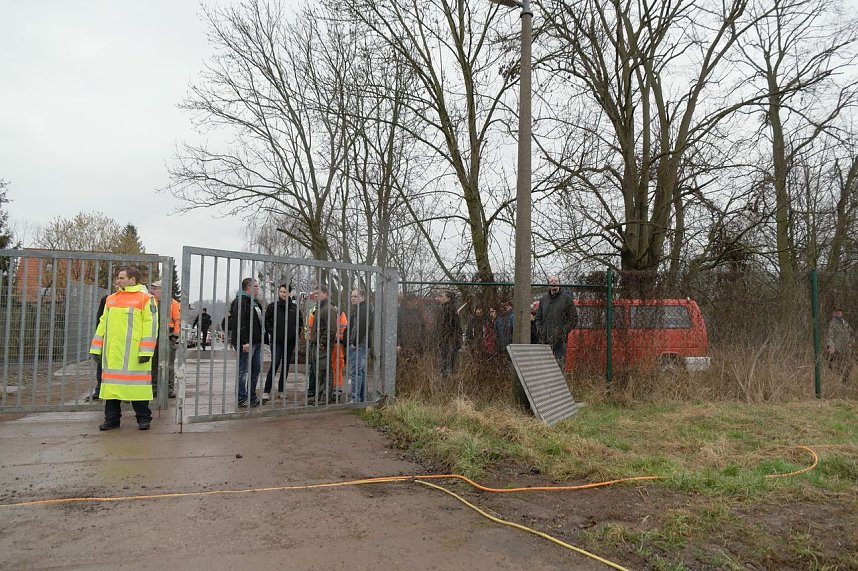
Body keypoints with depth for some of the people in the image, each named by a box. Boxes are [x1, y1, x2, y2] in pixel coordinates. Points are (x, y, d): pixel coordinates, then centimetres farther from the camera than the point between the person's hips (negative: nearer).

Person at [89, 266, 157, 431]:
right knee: (112, 384, 9)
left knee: (137, 384, 0)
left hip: (134, 353, -6)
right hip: (112, 351, 6)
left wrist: (146, 351, -16)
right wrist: (96, 348, 14)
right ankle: (112, 419, 19)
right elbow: (103, 324, 20)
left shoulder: (145, 298, -3)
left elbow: (150, 324, -9)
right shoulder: (111, 299, 18)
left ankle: (144, 418, 11)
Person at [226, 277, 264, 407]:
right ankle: (242, 398, 5)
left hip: (256, 342, 10)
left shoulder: (255, 302, 18)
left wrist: (262, 339, 17)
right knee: (243, 371, -2)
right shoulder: (240, 301, -13)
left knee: (256, 370, 13)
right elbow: (238, 323, -21)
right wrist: (244, 342, -24)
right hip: (246, 343, -10)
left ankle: (252, 397, 22)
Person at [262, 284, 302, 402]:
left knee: (286, 366, 9)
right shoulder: (273, 306, -2)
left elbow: (300, 322, 15)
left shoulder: (295, 307, 6)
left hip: (290, 341, 4)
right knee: (275, 364, -14)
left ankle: (281, 391, 19)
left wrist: (296, 331, 4)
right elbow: (266, 320, 3)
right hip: (276, 341, -4)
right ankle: (266, 392, -12)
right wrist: (271, 331, -5)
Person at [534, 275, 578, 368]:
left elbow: (573, 319, 1)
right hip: (546, 339, 4)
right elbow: (538, 317, 22)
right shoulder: (543, 300, 13)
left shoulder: (566, 299, 1)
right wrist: (540, 329, 6)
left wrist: (564, 331, -9)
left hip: (560, 340, -4)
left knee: (559, 364, -7)